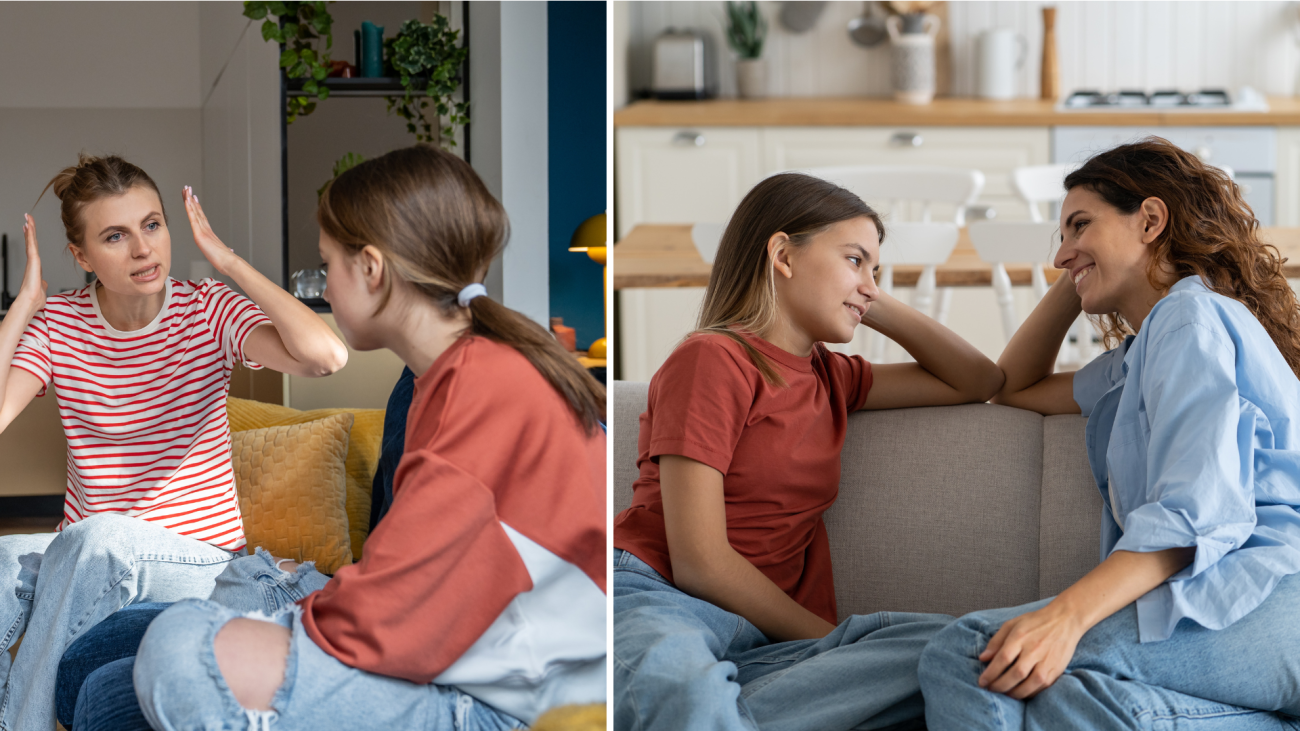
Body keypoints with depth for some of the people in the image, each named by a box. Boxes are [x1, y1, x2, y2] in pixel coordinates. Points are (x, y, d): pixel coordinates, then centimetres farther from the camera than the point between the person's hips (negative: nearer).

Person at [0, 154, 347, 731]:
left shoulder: (209, 311, -5)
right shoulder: (56, 326, 1)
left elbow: (326, 355, -25)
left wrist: (228, 262, -17)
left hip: (198, 556, -1)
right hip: (79, 556, 2)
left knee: (94, 539, -35)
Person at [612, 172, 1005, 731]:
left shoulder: (830, 378, 24)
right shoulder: (713, 359, -1)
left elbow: (980, 382, 34)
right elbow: (700, 562, -8)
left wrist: (877, 307, 23)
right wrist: (835, 641, -2)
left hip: (754, 638, 8)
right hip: (654, 601, -8)